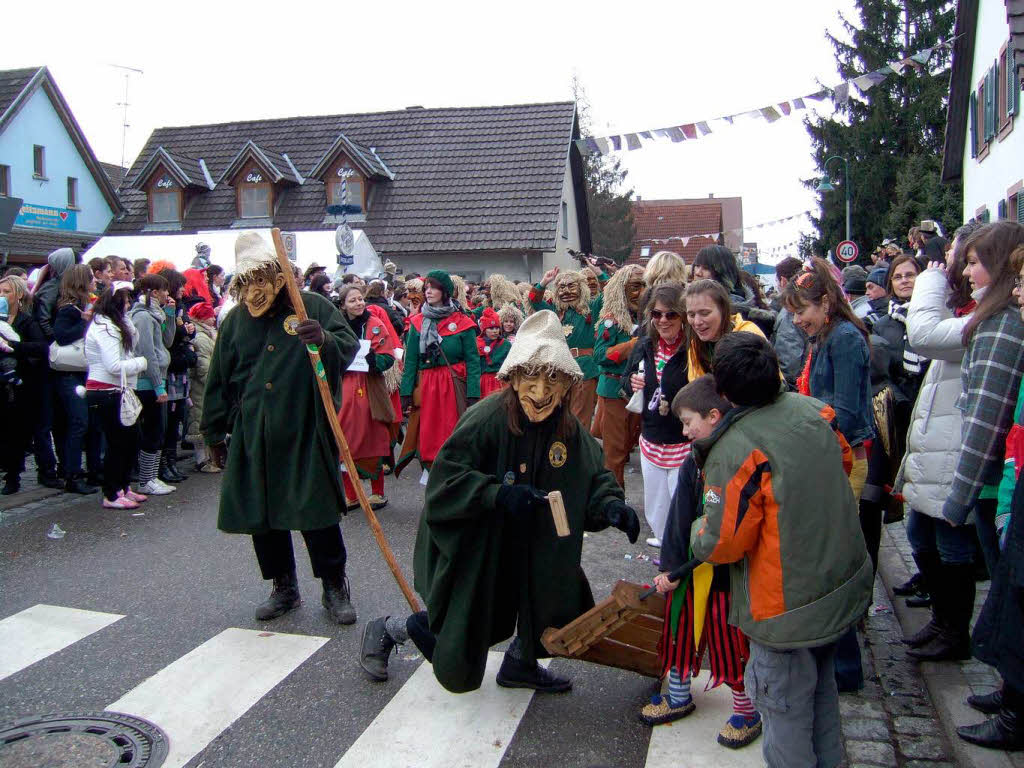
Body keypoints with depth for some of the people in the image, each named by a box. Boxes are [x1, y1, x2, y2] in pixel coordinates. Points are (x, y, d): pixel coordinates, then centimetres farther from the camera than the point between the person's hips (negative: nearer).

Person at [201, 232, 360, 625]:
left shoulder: (313, 307, -2)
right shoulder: (235, 320, 10)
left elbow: (349, 347, -8)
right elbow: (219, 381, 15)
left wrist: (324, 340, -29)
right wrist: (215, 432, 17)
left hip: (306, 433, -4)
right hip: (253, 435, 5)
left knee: (317, 511, -2)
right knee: (260, 514, 10)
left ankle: (335, 587, 15)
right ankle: (284, 587, 27)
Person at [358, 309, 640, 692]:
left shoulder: (569, 429, -10)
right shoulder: (487, 419, -30)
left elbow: (594, 477, -3)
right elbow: (443, 481, -29)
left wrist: (611, 505, -23)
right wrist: (499, 492, -41)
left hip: (524, 543, 6)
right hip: (469, 546, -5)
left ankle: (520, 665, 32)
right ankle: (387, 630, 36)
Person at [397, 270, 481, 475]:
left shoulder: (462, 323, -2)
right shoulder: (417, 323, 7)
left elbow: (472, 360, -5)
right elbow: (410, 360, 6)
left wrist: (473, 395, -12)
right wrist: (406, 392, -1)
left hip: (454, 386, -2)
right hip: (425, 387, 3)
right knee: (427, 433, 5)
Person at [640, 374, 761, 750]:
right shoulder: (694, 462, -2)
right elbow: (680, 520, -1)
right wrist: (670, 567, -4)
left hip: (730, 576, -6)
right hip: (689, 568, 6)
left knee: (732, 640, 10)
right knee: (681, 631, 19)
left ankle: (746, 708, 34)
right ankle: (678, 696, 42)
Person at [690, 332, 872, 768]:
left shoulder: (734, 451, -27)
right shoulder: (812, 410, -6)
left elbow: (722, 544, -21)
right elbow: (843, 462, 15)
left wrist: (698, 530, 1)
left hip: (789, 610, -8)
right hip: (845, 585, 8)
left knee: (785, 707, 12)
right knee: (820, 684, 28)